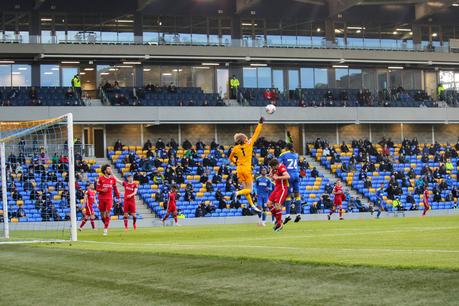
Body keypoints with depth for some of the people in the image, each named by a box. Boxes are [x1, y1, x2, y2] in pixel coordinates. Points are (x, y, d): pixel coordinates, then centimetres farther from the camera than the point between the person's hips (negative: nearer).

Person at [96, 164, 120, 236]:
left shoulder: (113, 179, 6)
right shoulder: (100, 178, 0)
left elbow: (115, 188, 14)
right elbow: (97, 188, 0)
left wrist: (118, 197, 10)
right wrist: (102, 190, -20)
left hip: (109, 198, 0)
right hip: (101, 198, 0)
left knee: (107, 214, -12)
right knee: (102, 215, 5)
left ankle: (105, 229, -12)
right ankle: (106, 225, 31)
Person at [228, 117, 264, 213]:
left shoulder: (235, 148, 1)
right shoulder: (249, 144, -8)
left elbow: (231, 158, 15)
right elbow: (256, 134, -1)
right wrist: (260, 123, 6)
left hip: (239, 169, 4)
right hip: (247, 169, -4)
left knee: (246, 189, 11)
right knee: (250, 189, 1)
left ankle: (252, 205, 9)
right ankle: (238, 193, -26)